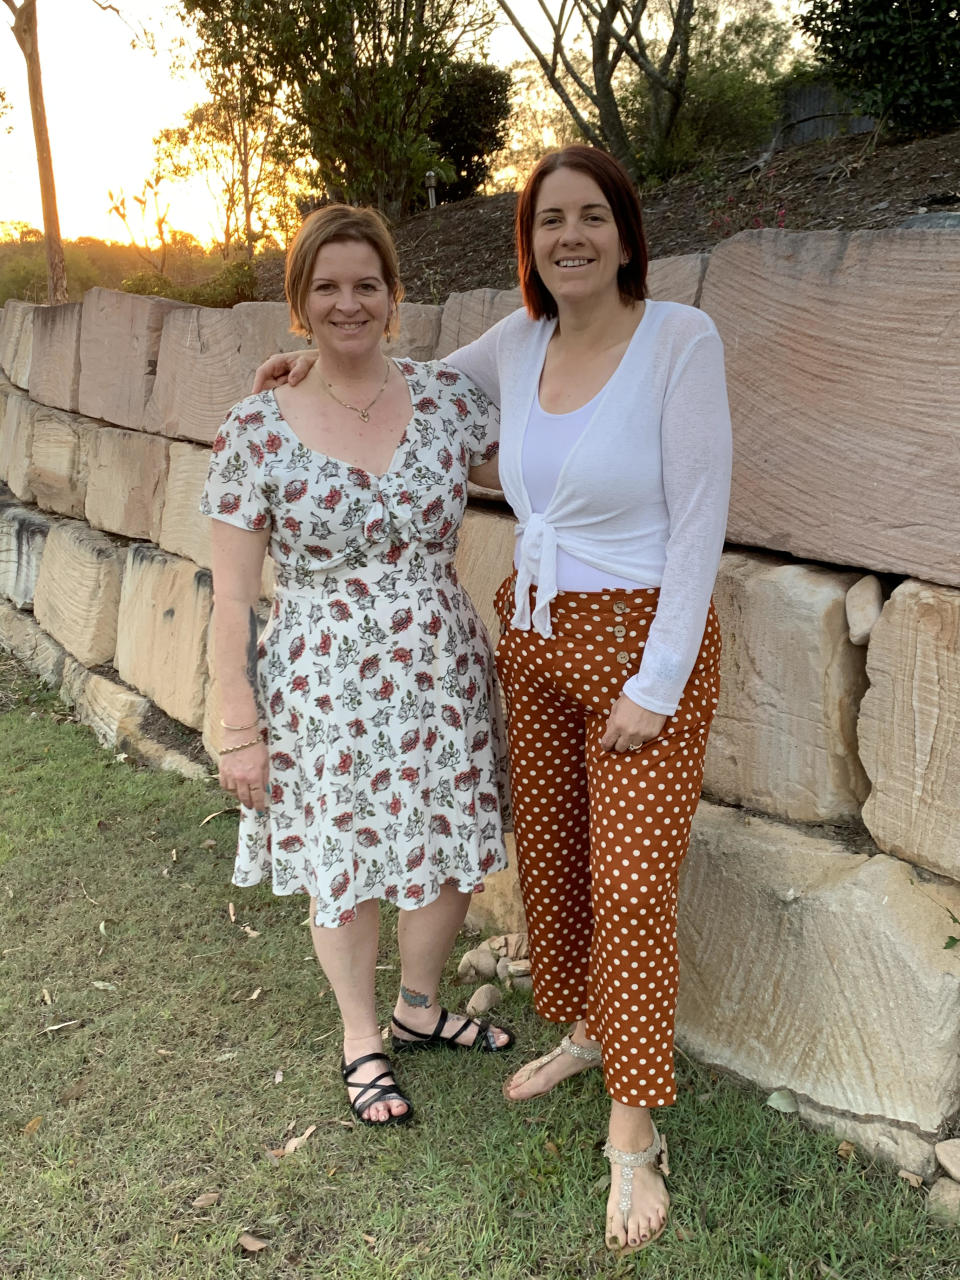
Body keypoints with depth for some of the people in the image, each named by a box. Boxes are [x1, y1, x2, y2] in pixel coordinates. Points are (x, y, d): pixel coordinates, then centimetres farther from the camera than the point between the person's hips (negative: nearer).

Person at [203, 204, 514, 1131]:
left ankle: (418, 1009, 45)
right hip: (323, 689, -3)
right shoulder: (255, 431, -9)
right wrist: (239, 729, -7)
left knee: (450, 857, 15)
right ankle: (360, 1038, 40)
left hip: (439, 675, 3)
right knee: (343, 870, 13)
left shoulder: (447, 396, -2)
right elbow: (232, 597, -7)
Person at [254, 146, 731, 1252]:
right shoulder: (517, 343, 3)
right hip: (532, 632, 6)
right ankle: (586, 1031, 41)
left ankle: (634, 1134, 16)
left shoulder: (681, 339, -13)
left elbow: (699, 518, -15)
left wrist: (656, 684, -16)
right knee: (548, 855, 15)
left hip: (642, 638, -5)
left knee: (631, 880, -2)